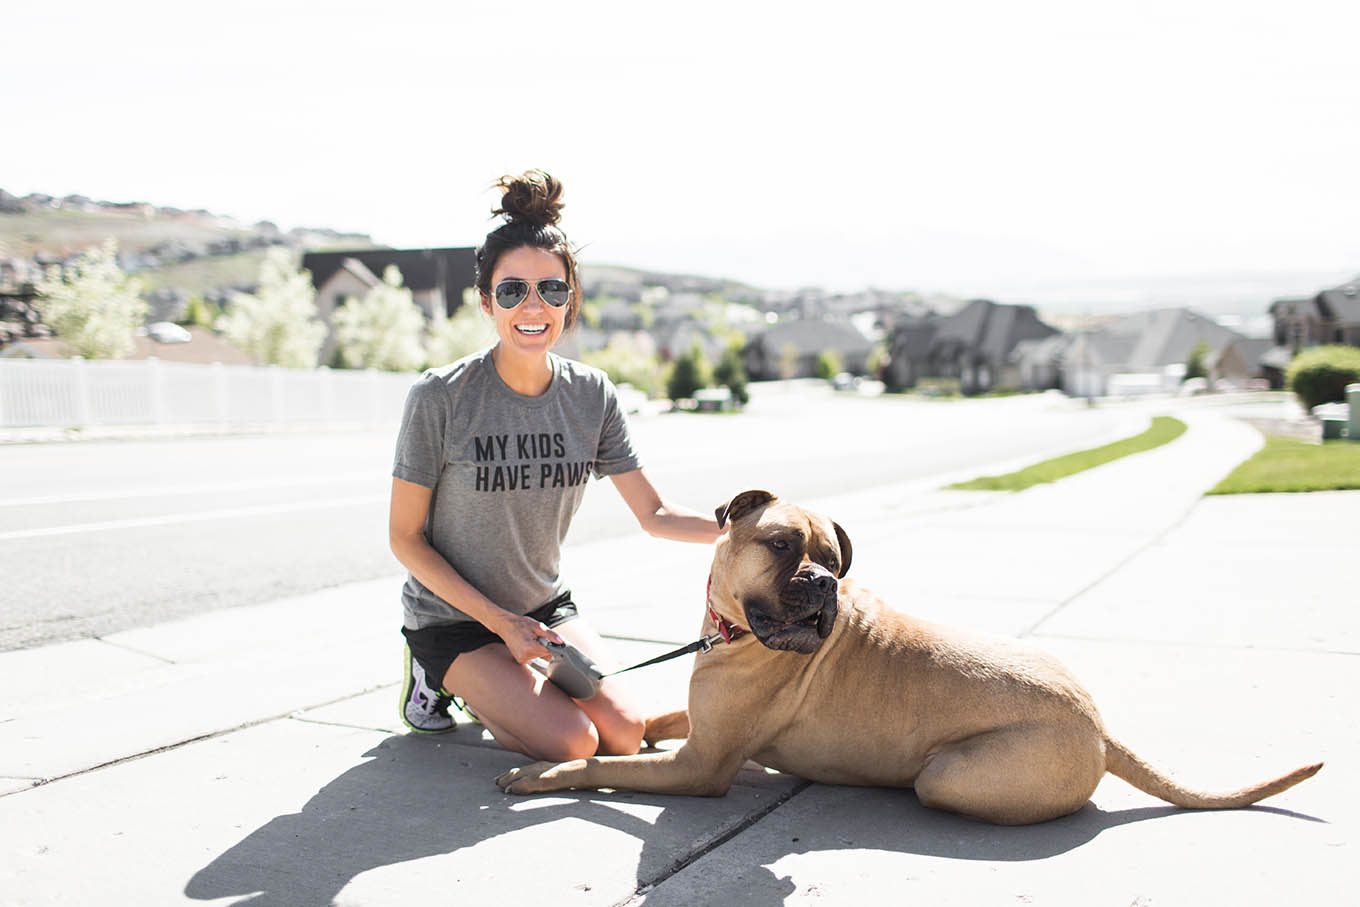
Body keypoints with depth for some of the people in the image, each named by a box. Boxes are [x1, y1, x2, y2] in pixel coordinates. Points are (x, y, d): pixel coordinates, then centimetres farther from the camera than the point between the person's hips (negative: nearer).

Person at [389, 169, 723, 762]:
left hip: (545, 606, 5)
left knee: (625, 734, -10)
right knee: (573, 744, -18)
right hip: (452, 618, -4)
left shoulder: (591, 395, -7)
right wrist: (500, 621, -18)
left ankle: (501, 685, 16)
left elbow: (654, 515, -4)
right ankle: (436, 677, 7)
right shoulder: (440, 397, -20)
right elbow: (405, 538, -13)